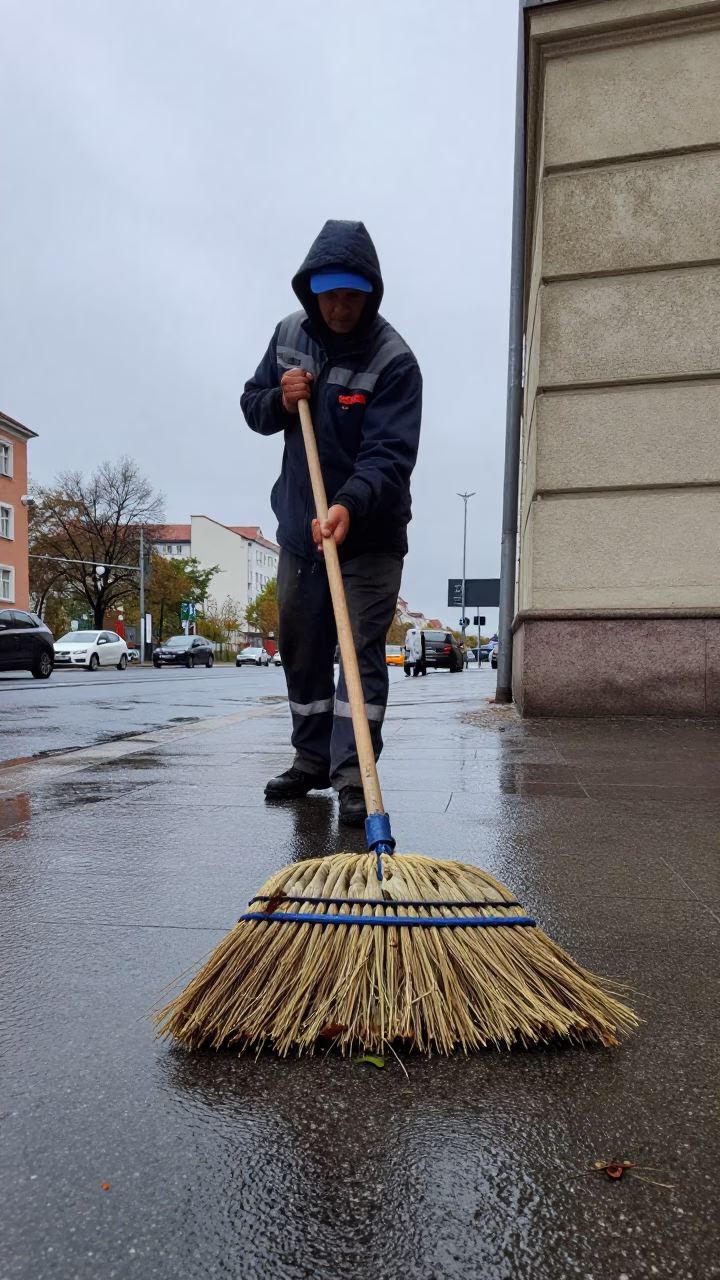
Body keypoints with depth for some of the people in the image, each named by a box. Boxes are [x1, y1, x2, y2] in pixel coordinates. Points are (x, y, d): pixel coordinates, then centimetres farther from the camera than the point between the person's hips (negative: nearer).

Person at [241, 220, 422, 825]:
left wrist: (349, 506, -43)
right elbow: (252, 405, 12)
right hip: (299, 526, 6)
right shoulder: (289, 334, 3)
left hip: (370, 532, -5)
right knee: (302, 649, 12)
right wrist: (279, 401, -12)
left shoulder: (394, 360, -15)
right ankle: (312, 759, 26)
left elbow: (389, 454, -25)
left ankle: (353, 775, -4)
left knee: (362, 649, -9)